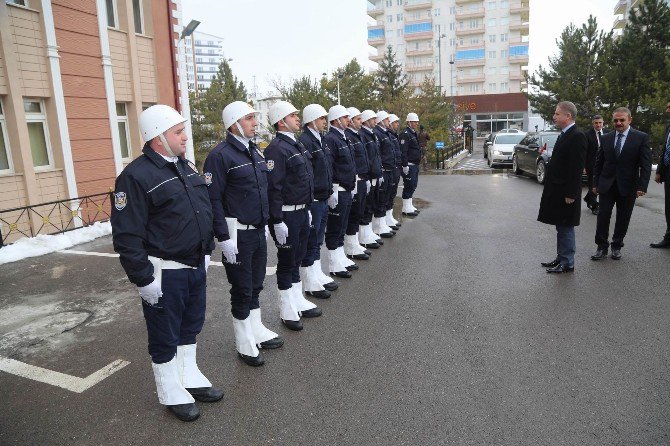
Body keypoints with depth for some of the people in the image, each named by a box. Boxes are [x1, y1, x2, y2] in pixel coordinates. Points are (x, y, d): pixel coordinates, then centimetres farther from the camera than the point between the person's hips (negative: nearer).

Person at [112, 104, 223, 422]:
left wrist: (206, 251, 18)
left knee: (191, 327, 21)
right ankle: (171, 393, 29)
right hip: (164, 273, -8)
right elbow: (126, 235, -19)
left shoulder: (186, 167, 9)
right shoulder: (137, 176, -17)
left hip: (195, 266, 8)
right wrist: (143, 278, -18)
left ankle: (190, 378, 40)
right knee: (165, 337, 10)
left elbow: (204, 211, 18)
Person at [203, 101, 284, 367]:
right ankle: (245, 344, 22)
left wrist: (266, 222, 18)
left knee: (255, 285, 19)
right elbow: (213, 200, -16)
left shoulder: (254, 151, 11)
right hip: (238, 235, -7)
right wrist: (223, 238, -18)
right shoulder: (220, 155, -14)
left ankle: (257, 331, 36)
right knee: (242, 290, 5)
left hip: (259, 231, 7)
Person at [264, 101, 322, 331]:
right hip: (287, 215, -9)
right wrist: (277, 221, -22)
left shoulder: (297, 145, 13)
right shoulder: (276, 148, -17)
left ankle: (298, 301, 33)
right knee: (286, 262, 4)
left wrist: (308, 208, 20)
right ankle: (288, 311, 19)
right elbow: (273, 187, -21)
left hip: (302, 211, 9)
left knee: (297, 258, 18)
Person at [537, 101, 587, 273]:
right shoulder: (564, 135, 12)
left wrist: (570, 194, -21)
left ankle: (567, 264, 11)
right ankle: (561, 258, 27)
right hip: (557, 191, 9)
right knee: (561, 227, 17)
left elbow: (577, 168, -20)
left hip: (565, 193, -9)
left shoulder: (577, 137, -16)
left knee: (566, 228, 0)